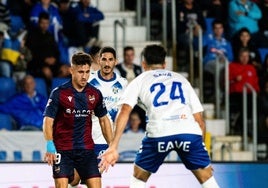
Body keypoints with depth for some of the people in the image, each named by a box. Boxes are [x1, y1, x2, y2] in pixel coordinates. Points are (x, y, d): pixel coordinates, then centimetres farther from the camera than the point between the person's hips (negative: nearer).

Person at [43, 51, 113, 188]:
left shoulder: (95, 94, 4)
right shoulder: (59, 93, -8)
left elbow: (104, 120, 15)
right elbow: (48, 121, -10)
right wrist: (50, 146, -24)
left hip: (86, 149, 3)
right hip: (62, 149, -3)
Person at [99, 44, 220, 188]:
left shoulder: (139, 80, 23)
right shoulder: (181, 79, 30)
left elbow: (124, 112, 6)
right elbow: (199, 119, 23)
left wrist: (113, 147, 1)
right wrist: (200, 148, 31)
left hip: (159, 132, -1)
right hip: (189, 131, 1)